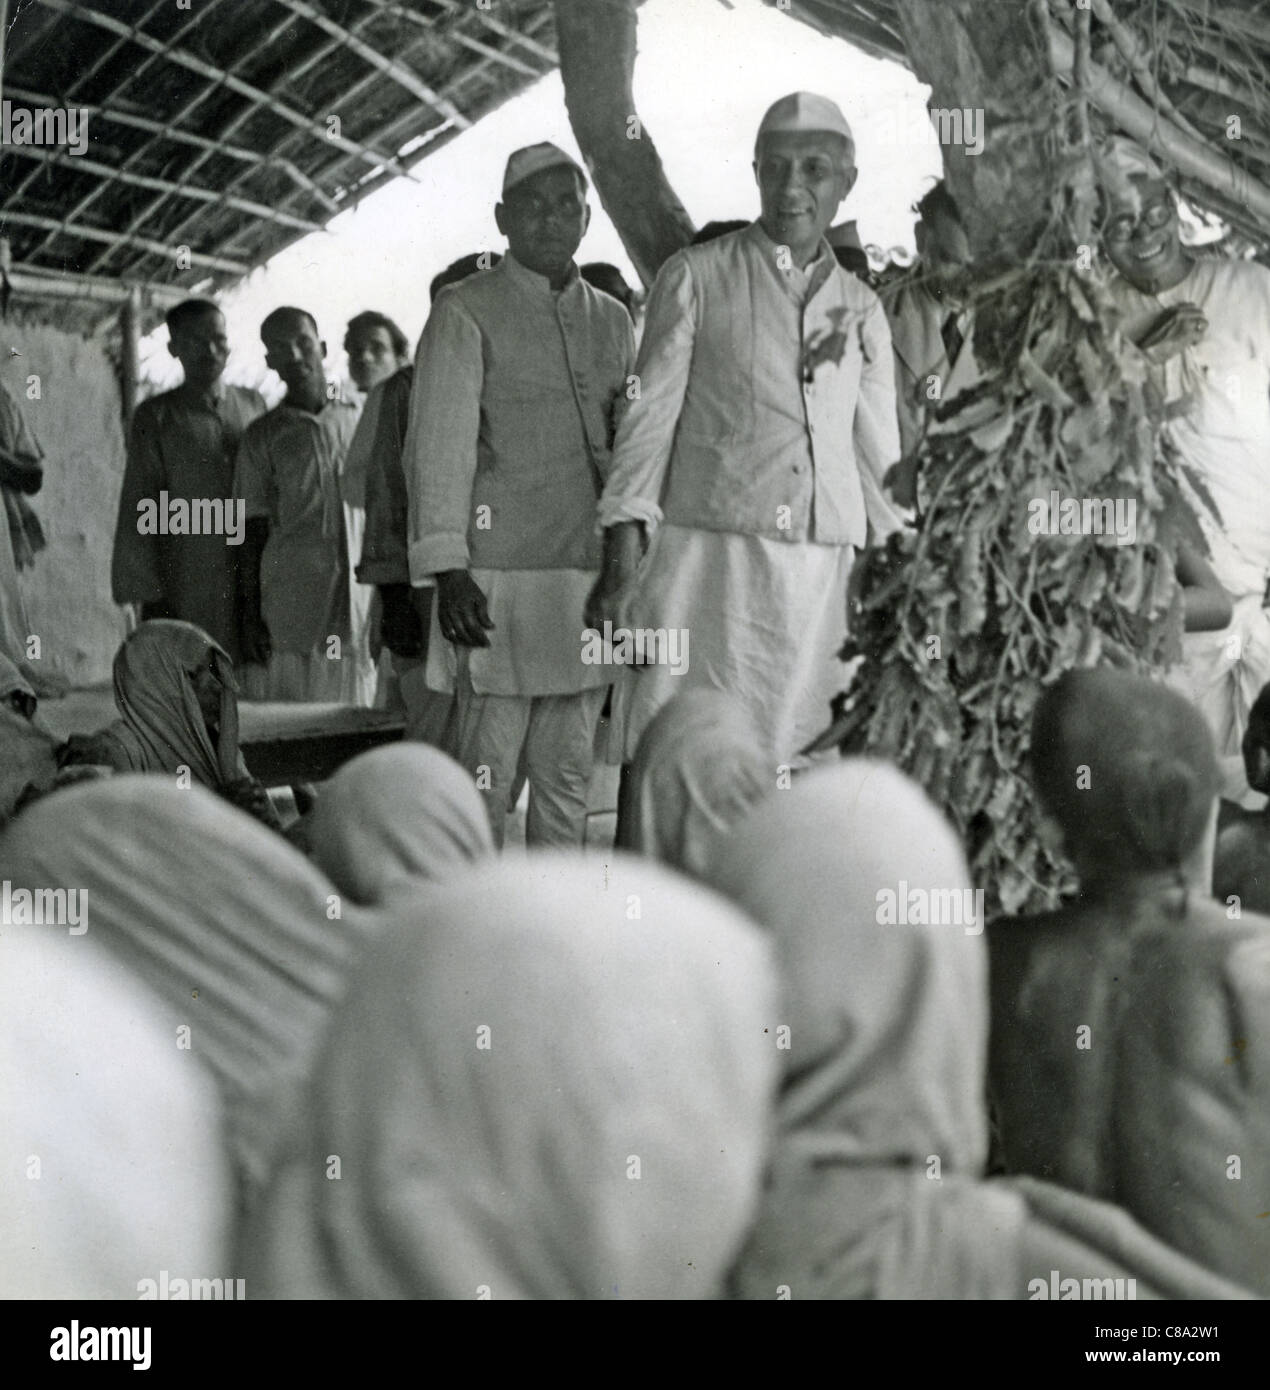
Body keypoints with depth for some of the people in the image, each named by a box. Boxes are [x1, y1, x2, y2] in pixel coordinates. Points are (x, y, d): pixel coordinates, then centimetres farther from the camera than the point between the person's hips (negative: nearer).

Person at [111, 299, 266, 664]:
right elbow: (139, 511, 0)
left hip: (249, 583, 3)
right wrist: (150, 591, -5)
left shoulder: (253, 405, 11)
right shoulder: (156, 417, 1)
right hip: (186, 589, -3)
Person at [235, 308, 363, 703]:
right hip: (287, 611, -1)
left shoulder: (359, 422, 11)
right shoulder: (264, 435, 9)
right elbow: (253, 533, 8)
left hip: (358, 611, 1)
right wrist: (249, 617, 1)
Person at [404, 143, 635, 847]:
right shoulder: (466, 312, 1)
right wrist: (448, 567, -16)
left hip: (591, 574, 5)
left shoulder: (612, 320, 17)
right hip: (501, 576, -5)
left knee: (569, 775, 9)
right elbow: (439, 445, -6)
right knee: (487, 771, -5)